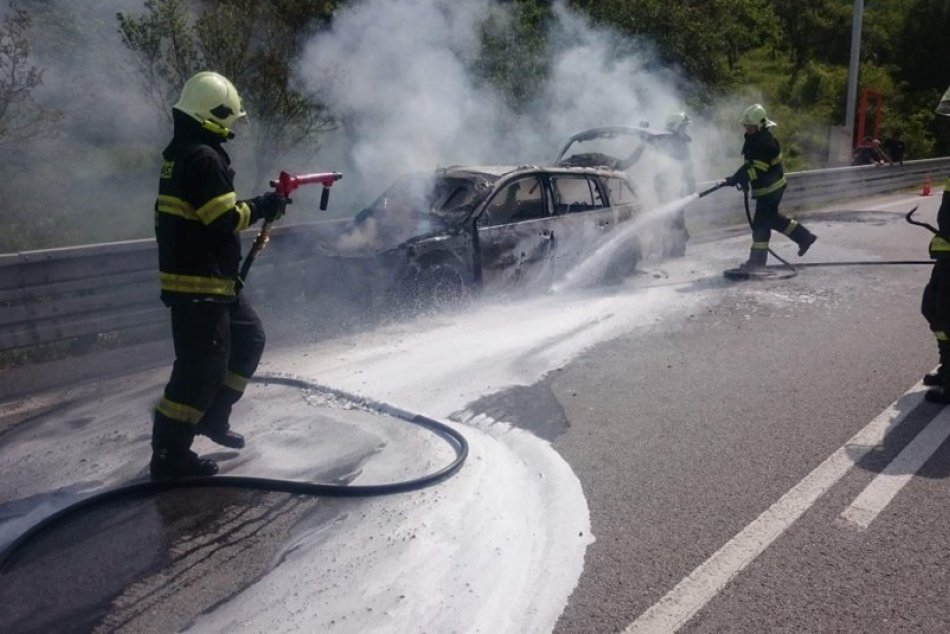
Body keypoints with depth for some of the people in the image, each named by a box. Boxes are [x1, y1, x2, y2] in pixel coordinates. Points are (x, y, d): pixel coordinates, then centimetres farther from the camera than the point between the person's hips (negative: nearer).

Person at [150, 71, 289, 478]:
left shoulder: (182, 152, 16)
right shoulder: (203, 157, -17)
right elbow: (225, 219, -20)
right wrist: (262, 206, -7)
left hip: (210, 279, 11)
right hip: (198, 282, -11)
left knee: (249, 338, 20)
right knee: (203, 366, -6)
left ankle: (213, 417, 30)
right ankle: (169, 454, 3)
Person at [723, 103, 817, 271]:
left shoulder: (766, 142, -24)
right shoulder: (753, 138, 7)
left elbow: (758, 169, -29)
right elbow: (749, 164, 15)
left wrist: (737, 178, -33)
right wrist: (742, 178, 2)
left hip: (770, 189, -10)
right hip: (765, 187, 10)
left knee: (761, 222, -6)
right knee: (772, 218, 19)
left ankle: (757, 259, 1)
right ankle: (804, 237, 32)